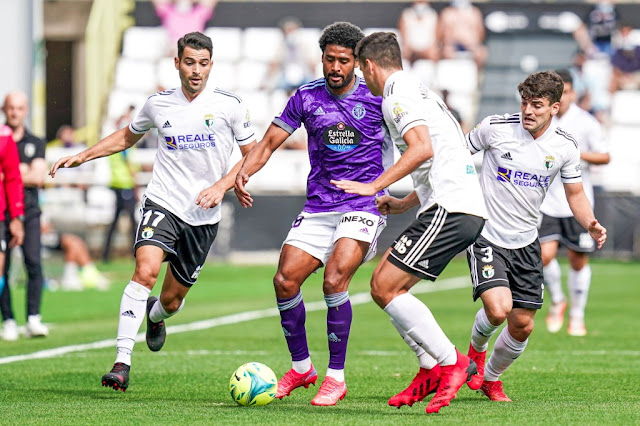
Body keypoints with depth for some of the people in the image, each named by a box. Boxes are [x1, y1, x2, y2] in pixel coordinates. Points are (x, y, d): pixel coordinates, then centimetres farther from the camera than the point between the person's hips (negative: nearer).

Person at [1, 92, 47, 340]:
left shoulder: (35, 143, 12)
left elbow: (38, 177, -1)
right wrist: (23, 172, -10)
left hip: (28, 210, 1)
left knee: (34, 262, -13)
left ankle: (33, 319, -13)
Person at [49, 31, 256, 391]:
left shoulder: (230, 105, -4)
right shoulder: (158, 105, 3)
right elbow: (128, 136, 23)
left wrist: (222, 186, -11)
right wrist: (83, 156, 15)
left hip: (204, 216, 0)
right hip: (162, 203, 0)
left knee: (172, 299, 9)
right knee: (146, 270, -27)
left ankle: (155, 315, 49)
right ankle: (123, 362, -28)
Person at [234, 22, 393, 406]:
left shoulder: (376, 98, -3)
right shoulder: (307, 97, 4)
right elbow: (269, 143, 6)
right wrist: (244, 173, -12)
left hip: (364, 206, -4)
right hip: (318, 208, 4)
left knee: (334, 281, -22)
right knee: (285, 281, -6)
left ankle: (336, 378, -9)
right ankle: (301, 367, 16)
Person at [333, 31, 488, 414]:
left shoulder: (398, 94, -6)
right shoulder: (419, 90, 25)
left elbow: (423, 149, -22)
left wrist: (373, 187, -19)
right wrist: (404, 204, 34)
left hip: (450, 210, -10)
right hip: (463, 208, 10)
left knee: (386, 287, -11)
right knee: (383, 284, 12)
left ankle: (452, 363, -11)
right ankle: (431, 370, 11)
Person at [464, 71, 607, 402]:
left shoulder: (565, 147, -4)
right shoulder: (496, 128, -13)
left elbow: (575, 194, 9)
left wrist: (590, 225, -11)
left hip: (525, 242, 4)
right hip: (486, 235, -4)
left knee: (522, 326, 4)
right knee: (498, 309, -23)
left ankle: (491, 378, 34)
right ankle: (476, 349, 13)